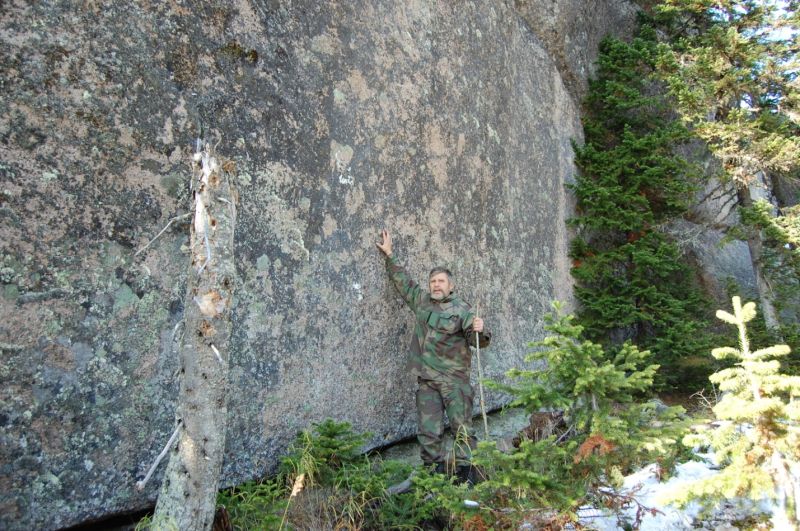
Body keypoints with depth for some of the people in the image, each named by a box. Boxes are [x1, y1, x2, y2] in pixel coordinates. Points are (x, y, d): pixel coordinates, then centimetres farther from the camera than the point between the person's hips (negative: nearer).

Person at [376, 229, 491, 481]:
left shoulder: (461, 309, -1)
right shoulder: (421, 301, 12)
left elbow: (476, 340, -6)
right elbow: (402, 279, 25)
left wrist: (480, 330, -29)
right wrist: (389, 255, 27)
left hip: (455, 378, -4)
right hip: (426, 379, 4)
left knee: (461, 427, -1)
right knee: (428, 430, 4)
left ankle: (464, 469, 8)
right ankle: (433, 470, 13)